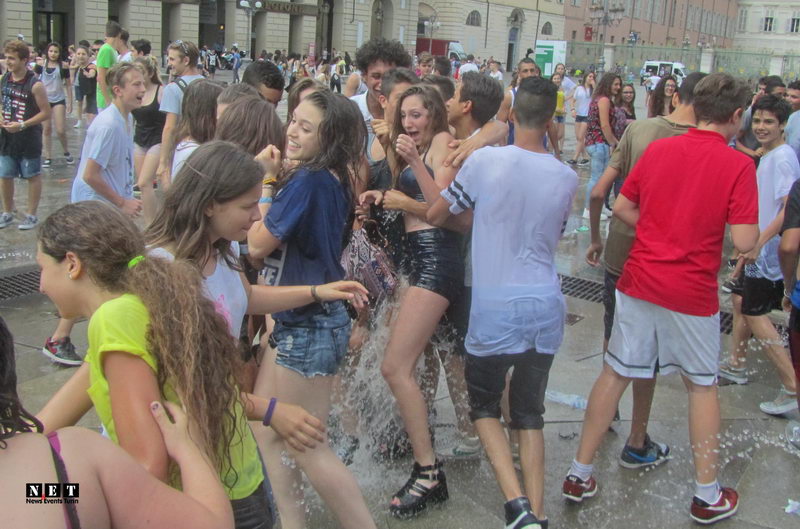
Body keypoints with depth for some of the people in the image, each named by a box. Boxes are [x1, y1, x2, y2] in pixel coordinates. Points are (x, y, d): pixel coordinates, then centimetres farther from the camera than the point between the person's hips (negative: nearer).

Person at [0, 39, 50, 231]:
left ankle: (31, 215, 17)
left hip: (29, 137, -6)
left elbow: (46, 113, -13)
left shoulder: (35, 85, -15)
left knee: (33, 176, 7)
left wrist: (22, 125, -20)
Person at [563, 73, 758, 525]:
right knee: (703, 386, 15)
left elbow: (622, 207, 7)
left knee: (616, 373, 14)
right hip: (692, 292, -3)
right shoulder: (738, 164, -12)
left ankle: (580, 474, 21)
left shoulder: (659, 149, 1)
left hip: (640, 280, 3)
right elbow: (745, 242, -15)